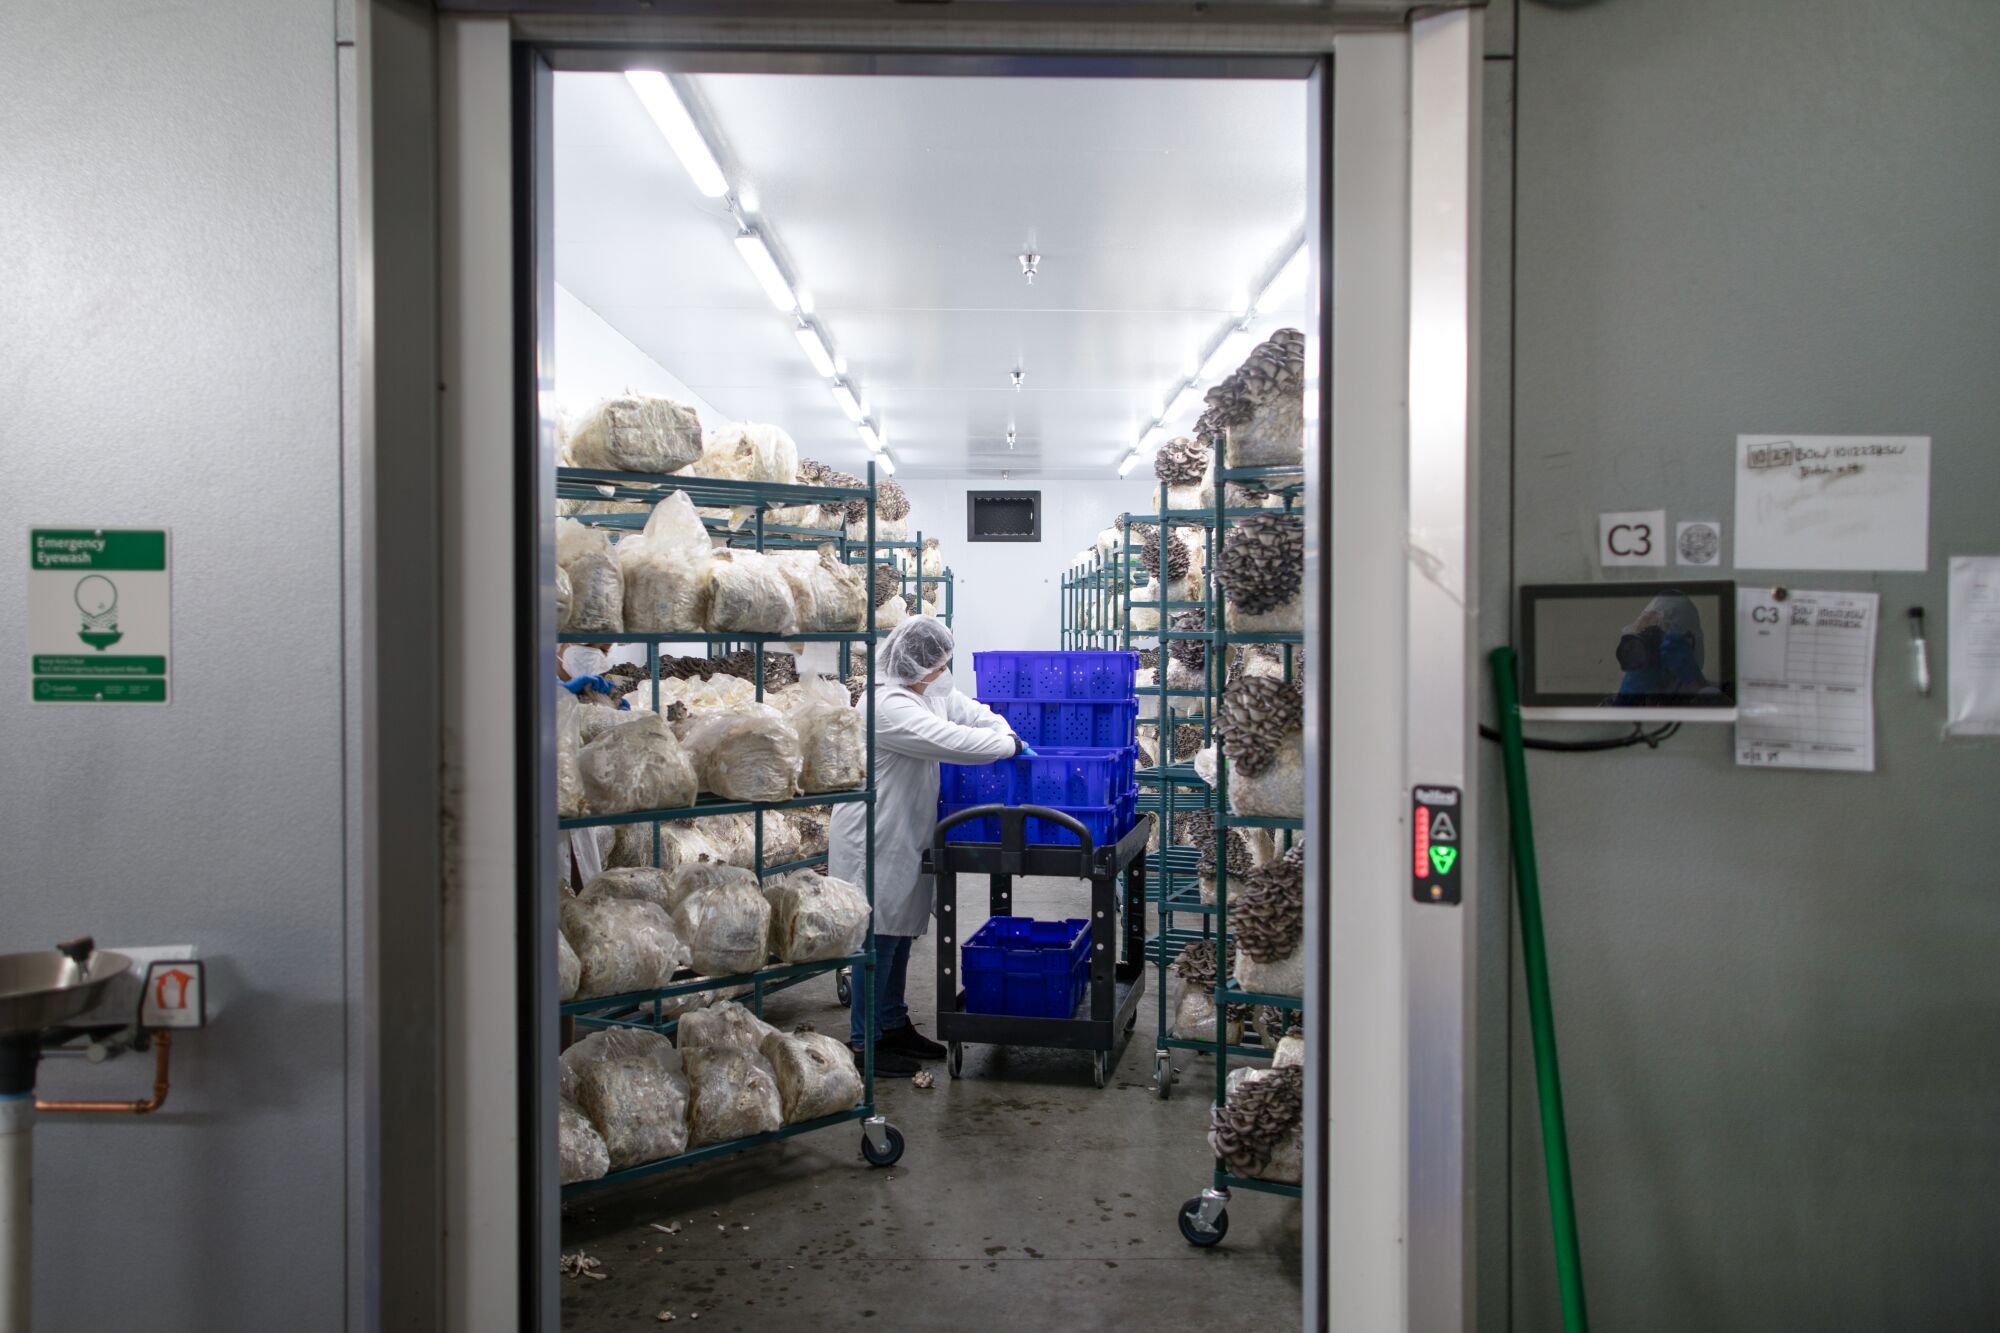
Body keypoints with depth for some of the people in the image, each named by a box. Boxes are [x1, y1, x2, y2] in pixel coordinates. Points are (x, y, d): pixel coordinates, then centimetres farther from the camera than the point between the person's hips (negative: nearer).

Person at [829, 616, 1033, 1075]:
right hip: (876, 839, -10)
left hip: (907, 837, 10)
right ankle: (864, 1041, 9)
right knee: (879, 937, -2)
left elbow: (972, 713, 15)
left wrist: (1007, 733, -4)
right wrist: (1009, 745, -17)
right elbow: (950, 740, -29)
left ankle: (894, 1025, 31)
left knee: (900, 933, 18)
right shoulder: (887, 705, -25)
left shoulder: (931, 690, 6)